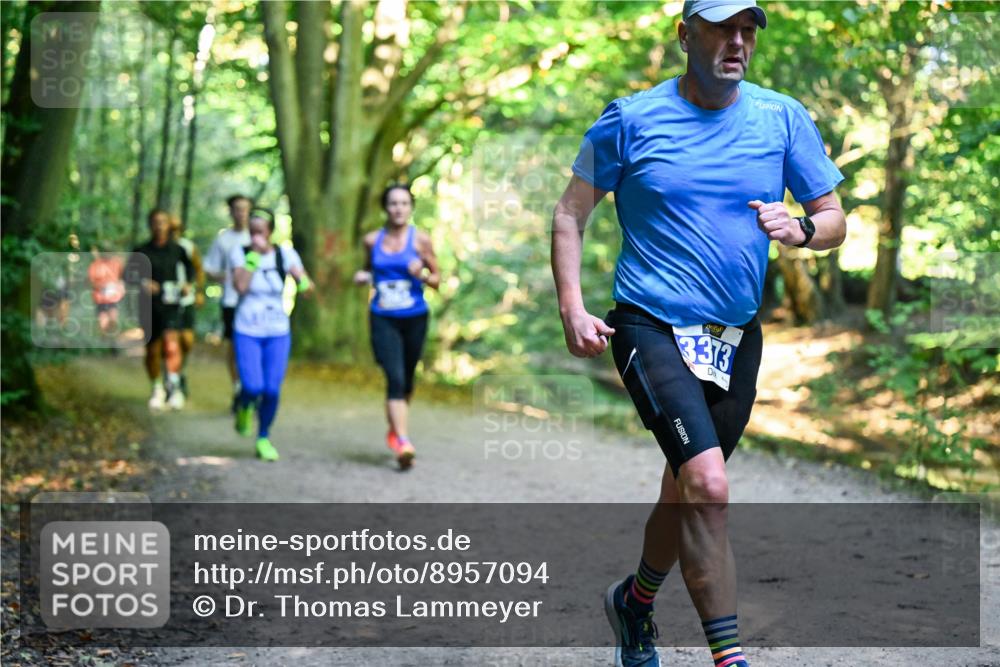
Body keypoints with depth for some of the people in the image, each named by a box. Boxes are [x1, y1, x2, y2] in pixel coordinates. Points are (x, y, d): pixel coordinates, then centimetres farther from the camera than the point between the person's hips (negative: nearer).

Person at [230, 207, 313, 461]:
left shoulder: (285, 254, -1)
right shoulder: (240, 252, -4)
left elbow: (306, 285, -8)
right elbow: (240, 286, -18)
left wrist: (304, 284, -32)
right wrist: (255, 254, -19)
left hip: (278, 333, 1)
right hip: (247, 332, -1)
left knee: (272, 390, -4)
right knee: (253, 387, -15)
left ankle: (263, 438, 17)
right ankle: (244, 407, 22)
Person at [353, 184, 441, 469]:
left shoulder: (420, 239, -2)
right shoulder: (372, 240, 4)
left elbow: (437, 279, 3)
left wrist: (422, 275, -18)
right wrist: (362, 276, -1)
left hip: (414, 318, 1)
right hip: (383, 319, -1)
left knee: (406, 381, 14)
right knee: (395, 379, -16)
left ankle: (394, 429, 38)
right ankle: (403, 442, -20)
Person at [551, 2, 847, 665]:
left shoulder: (783, 118, 3)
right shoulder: (630, 119, -3)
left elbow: (835, 220, 8)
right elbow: (571, 213, 5)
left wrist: (801, 228, -16)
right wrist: (572, 309, -7)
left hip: (737, 337, 4)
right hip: (652, 328, -4)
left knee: (688, 491, 16)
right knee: (707, 484, -21)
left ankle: (635, 600, 43)